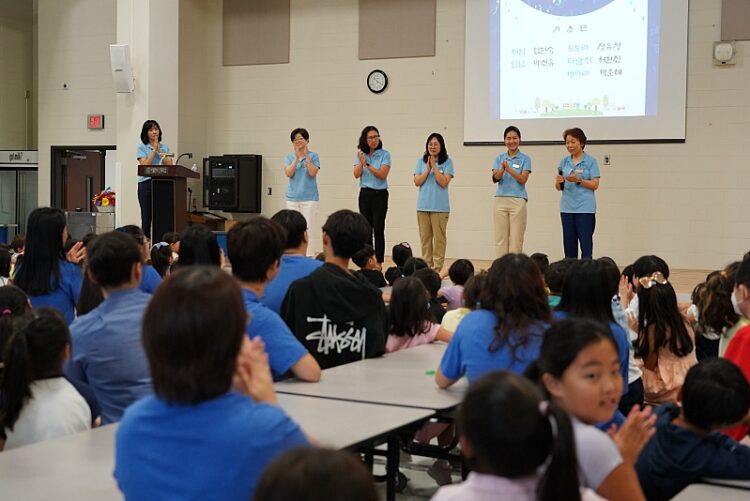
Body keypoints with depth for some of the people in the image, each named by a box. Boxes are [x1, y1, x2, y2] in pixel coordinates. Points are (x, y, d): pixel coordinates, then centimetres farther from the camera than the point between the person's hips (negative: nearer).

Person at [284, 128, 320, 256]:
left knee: (308, 228, -6)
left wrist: (306, 156, -13)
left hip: (309, 198, -3)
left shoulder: (313, 156, 1)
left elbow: (313, 172, -13)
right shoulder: (290, 157, 8)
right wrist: (297, 157, -11)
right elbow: (288, 173, -7)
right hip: (293, 197, 3)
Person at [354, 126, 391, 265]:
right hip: (364, 194, 4)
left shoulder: (384, 154, -6)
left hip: (379, 194, -4)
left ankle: (379, 262, -4)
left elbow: (382, 174, -16)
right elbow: (356, 175, -4)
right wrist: (361, 162, -20)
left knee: (378, 229, -6)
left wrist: (367, 164, -22)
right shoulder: (361, 154, 6)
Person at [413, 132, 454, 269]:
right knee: (425, 237, 7)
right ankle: (426, 265, 14)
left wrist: (434, 167, -13)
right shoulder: (422, 161, 8)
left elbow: (444, 183, -10)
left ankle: (437, 266, 3)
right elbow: (417, 182, 2)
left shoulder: (447, 162, -1)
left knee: (439, 238, -1)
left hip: (440, 206, -3)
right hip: (423, 205, 3)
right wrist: (428, 169, -9)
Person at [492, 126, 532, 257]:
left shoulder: (525, 159, 2)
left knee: (516, 239, -3)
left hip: (518, 201, -3)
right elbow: (495, 178, -2)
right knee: (500, 239, 3)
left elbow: (523, 179, -10)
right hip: (500, 200, 3)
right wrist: (502, 169, -22)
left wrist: (509, 169, -23)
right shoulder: (499, 158, 10)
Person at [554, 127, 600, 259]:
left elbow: (595, 185, -7)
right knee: (569, 245, 7)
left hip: (585, 208, -4)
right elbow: (559, 188, 11)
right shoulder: (564, 162, 10)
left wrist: (578, 180, -20)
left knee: (586, 244, -5)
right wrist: (558, 182, -12)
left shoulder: (591, 161, -2)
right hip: (567, 208, 4)